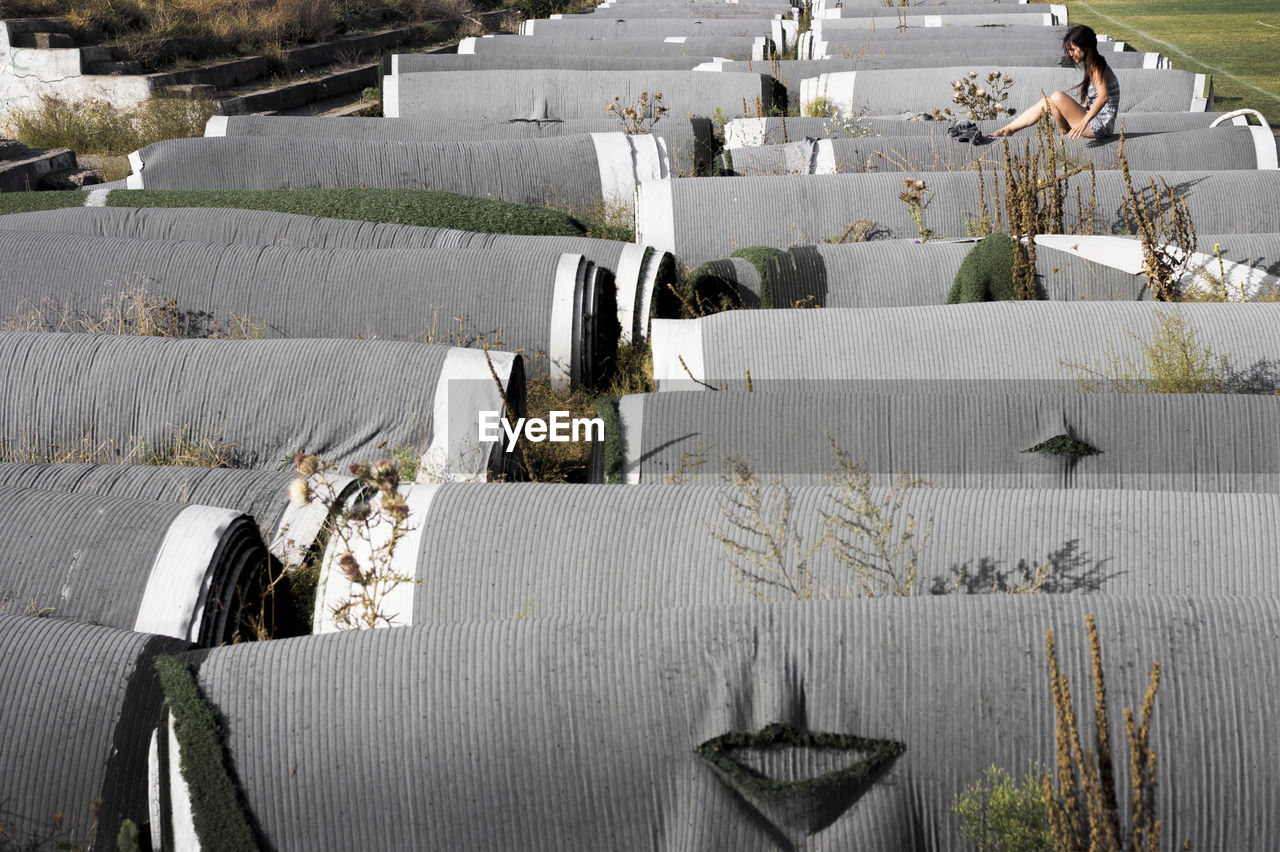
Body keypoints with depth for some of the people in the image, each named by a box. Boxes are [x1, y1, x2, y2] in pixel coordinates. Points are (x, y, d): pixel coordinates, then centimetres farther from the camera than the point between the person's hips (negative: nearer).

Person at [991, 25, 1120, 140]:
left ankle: (1064, 132, 0)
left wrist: (1084, 122, -40)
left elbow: (1103, 96, -31)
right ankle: (1008, 130, 13)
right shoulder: (1092, 66, 15)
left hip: (1099, 126, -10)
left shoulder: (1096, 68, -16)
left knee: (1058, 97, -22)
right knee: (1045, 102, 11)